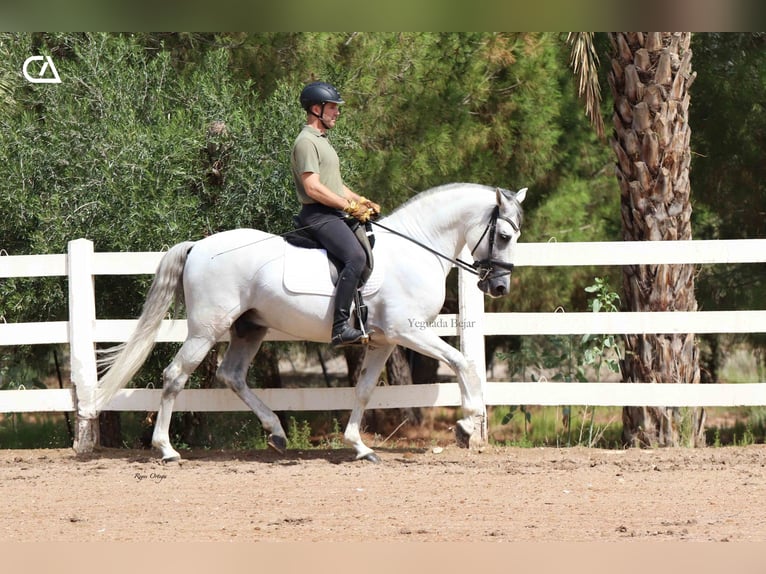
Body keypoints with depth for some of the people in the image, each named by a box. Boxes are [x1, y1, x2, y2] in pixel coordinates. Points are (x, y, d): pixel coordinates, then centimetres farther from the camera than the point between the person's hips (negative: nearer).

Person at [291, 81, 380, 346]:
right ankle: (340, 327, -34)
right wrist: (350, 207, -17)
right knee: (356, 257, -28)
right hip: (319, 215, -11)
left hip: (335, 214, 11)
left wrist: (361, 201, 14)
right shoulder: (307, 142, -10)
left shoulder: (322, 140, 23)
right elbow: (313, 188, -20)